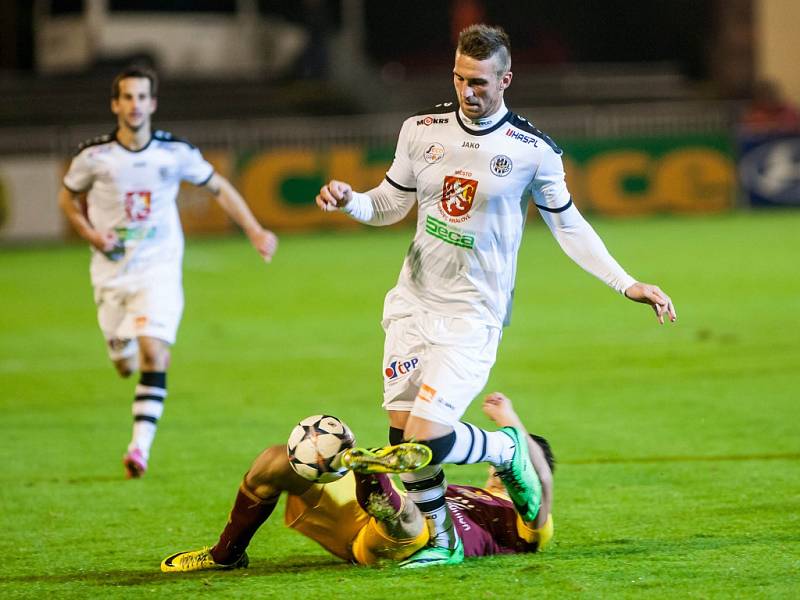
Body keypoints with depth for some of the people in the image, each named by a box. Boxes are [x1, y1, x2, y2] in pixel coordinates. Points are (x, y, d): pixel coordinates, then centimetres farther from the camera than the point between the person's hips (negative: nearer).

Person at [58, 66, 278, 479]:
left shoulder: (175, 153, -5)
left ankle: (140, 445, -21)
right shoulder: (94, 156, -6)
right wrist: (91, 234, -6)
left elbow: (219, 188, 9)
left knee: (153, 354, -20)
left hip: (158, 270, -1)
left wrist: (255, 232, 4)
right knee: (125, 366, 8)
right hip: (111, 272, 1)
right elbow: (68, 198, 11)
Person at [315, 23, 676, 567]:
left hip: (473, 315, -4)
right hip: (414, 300, 4)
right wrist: (348, 201, -9)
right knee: (402, 436, 1)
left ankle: (509, 450, 14)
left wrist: (627, 285, -1)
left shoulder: (533, 150, -8)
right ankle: (440, 541, 21)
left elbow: (568, 225, 3)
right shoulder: (423, 130, 2)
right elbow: (390, 205, 12)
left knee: (427, 440, -16)